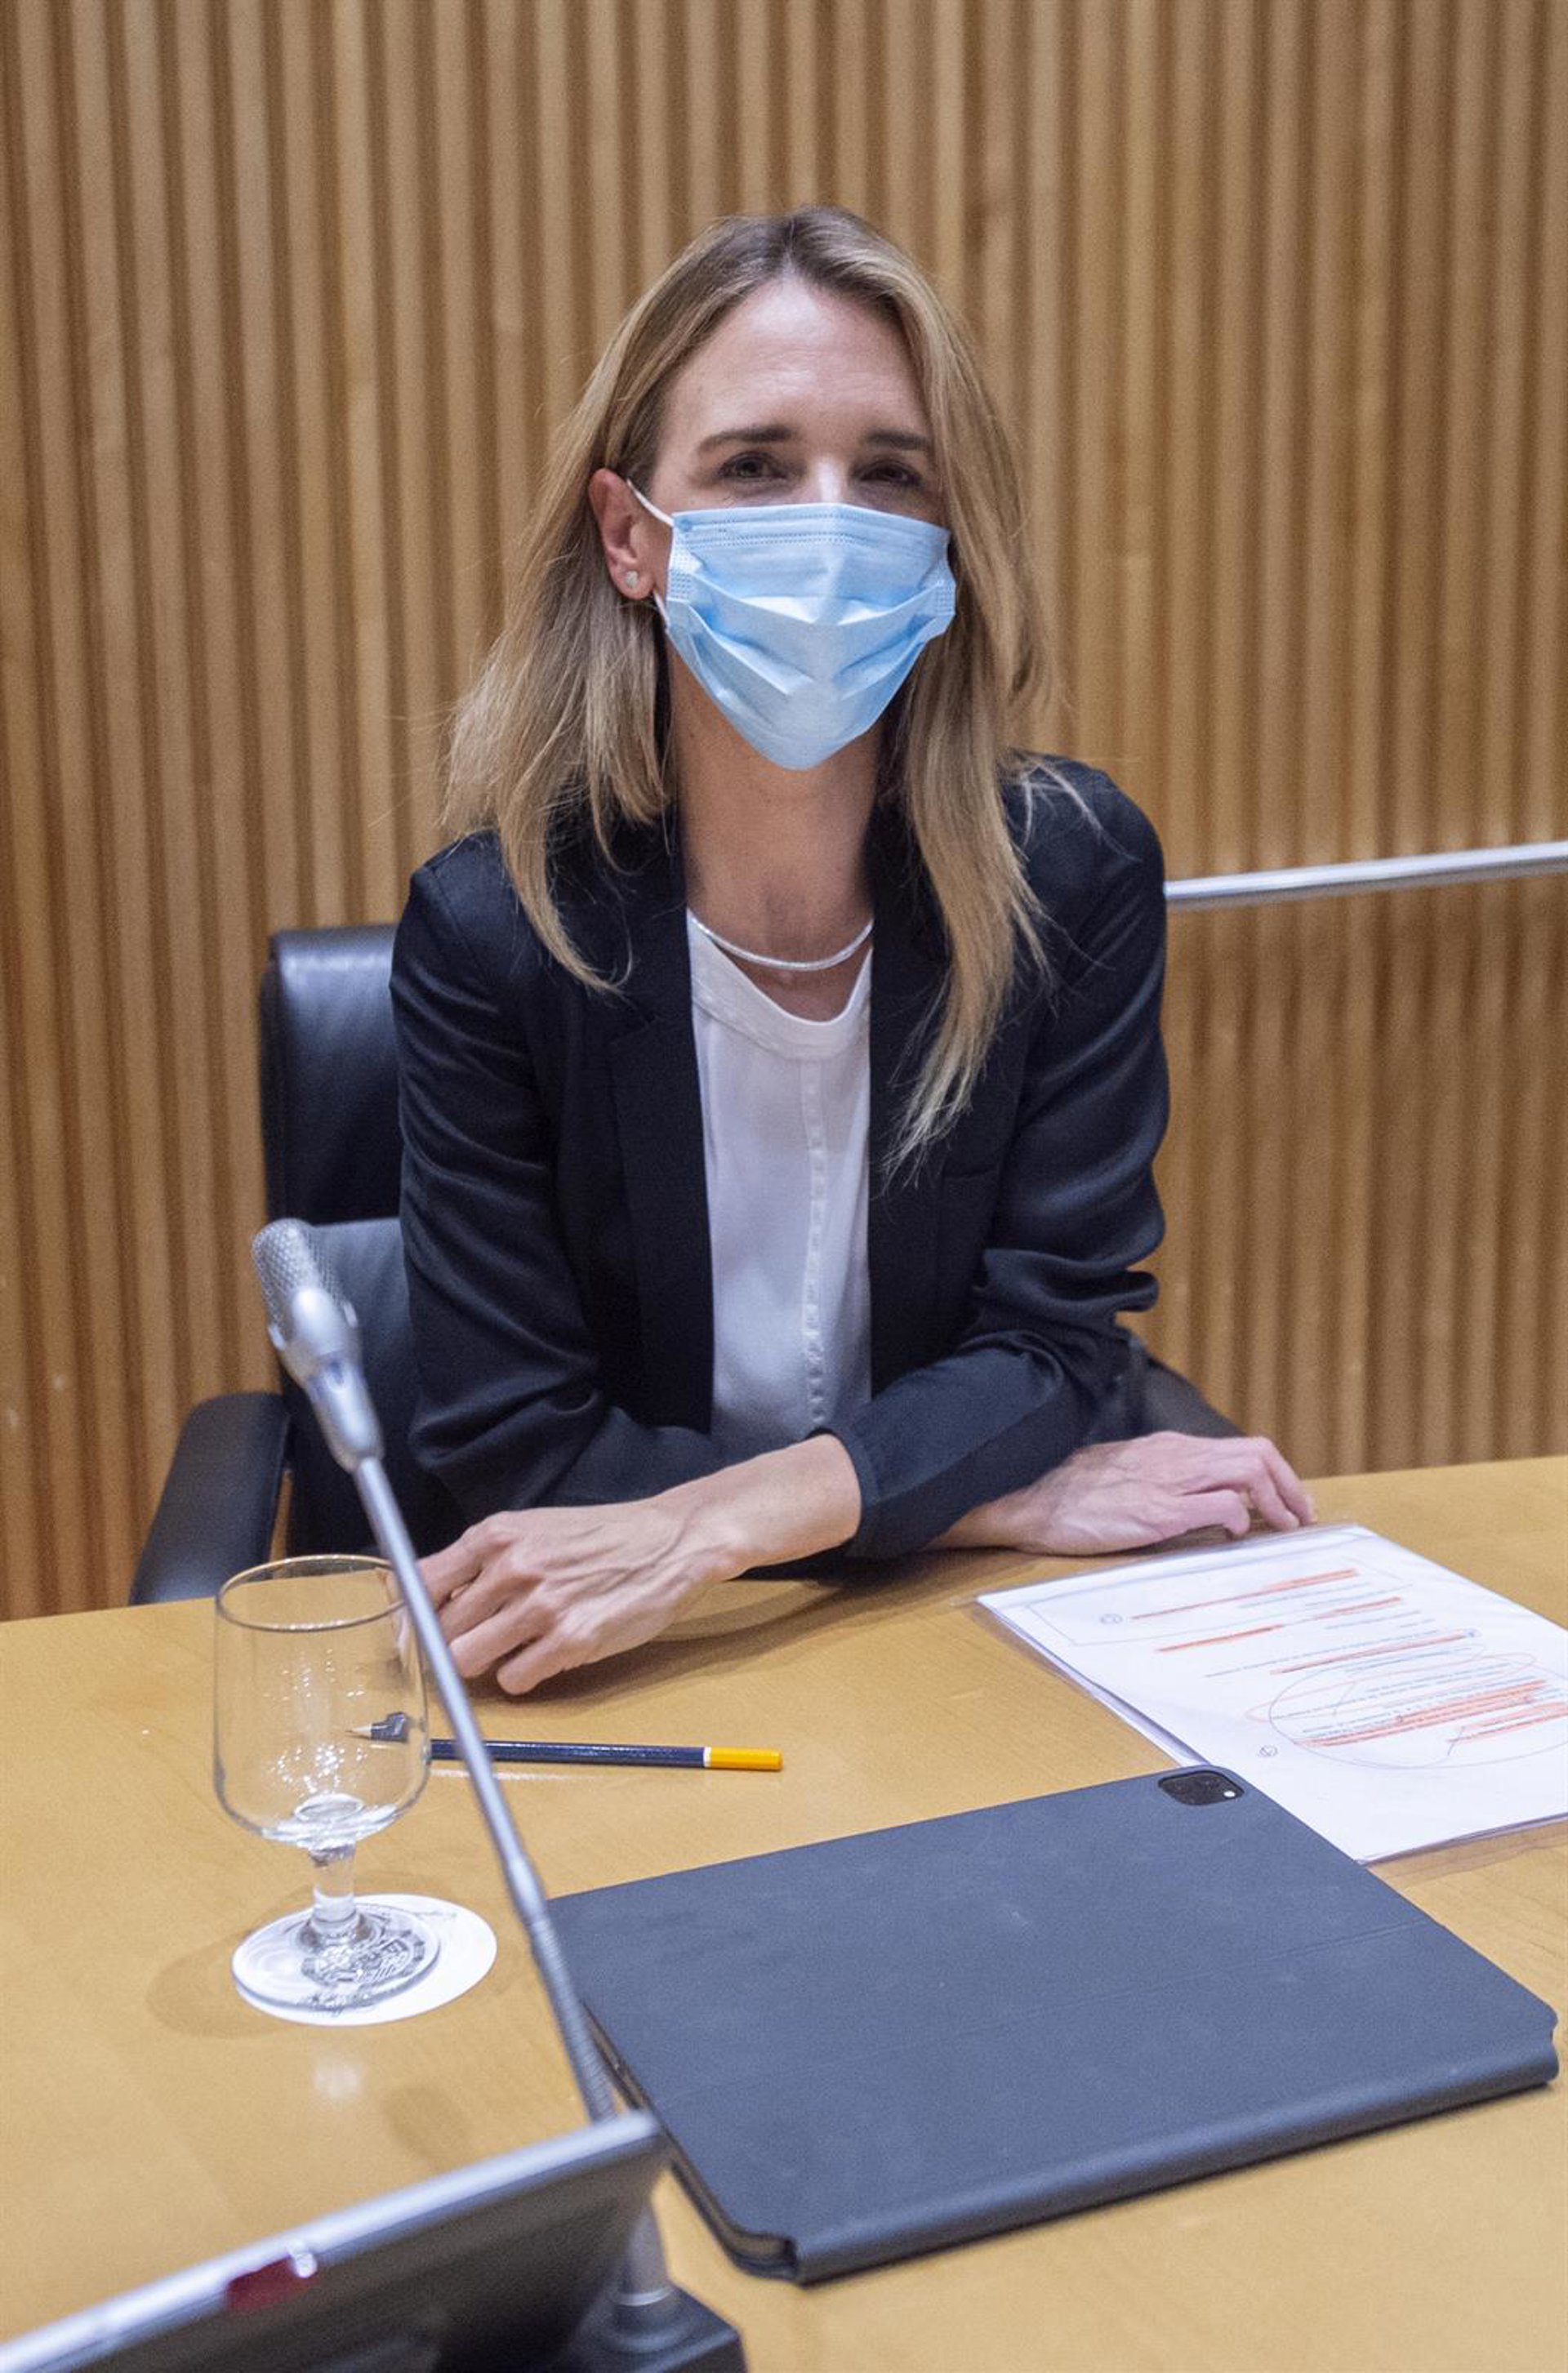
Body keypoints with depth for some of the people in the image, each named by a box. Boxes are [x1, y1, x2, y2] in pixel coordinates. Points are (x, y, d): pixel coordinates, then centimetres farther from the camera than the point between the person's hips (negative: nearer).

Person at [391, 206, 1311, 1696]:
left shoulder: (1072, 875, -8)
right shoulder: (489, 932, -13)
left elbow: (1054, 1344, -8)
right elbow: (510, 1449, -11)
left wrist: (708, 1526, -24)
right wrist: (996, 1497, -14)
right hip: (619, 1685, 0)